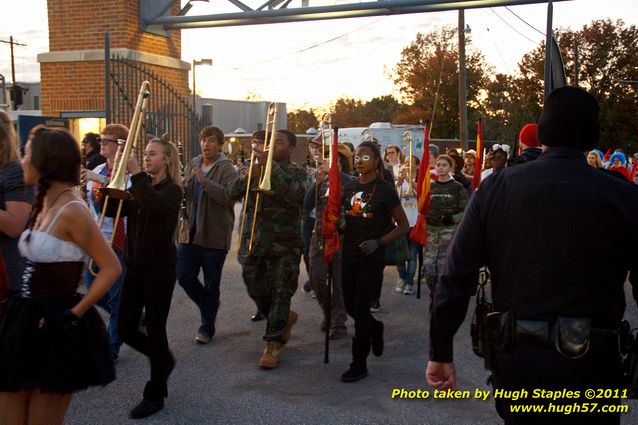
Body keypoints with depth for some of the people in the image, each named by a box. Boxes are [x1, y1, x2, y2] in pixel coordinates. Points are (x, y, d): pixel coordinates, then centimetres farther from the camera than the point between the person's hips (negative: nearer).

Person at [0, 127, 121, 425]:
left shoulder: (71, 210, -17)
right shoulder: (45, 204, 10)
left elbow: (112, 268, -18)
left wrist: (76, 313, -18)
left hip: (55, 328, -8)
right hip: (26, 319, 8)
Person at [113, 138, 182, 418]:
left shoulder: (172, 190, -8)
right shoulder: (139, 188, 12)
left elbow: (153, 204, -31)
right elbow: (113, 209, 1)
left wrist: (136, 174, -27)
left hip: (160, 268, -7)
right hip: (135, 266, 7)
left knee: (155, 330, 0)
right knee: (125, 329, 8)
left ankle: (155, 395, 15)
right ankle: (163, 360, 35)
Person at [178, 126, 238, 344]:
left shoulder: (226, 169, -9)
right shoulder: (192, 164, 11)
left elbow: (227, 196, -24)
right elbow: (182, 192, 20)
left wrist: (202, 178, -27)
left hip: (215, 235, -5)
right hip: (191, 232, 6)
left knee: (211, 285, 5)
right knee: (184, 276, 5)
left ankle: (207, 327, 20)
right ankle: (208, 305, 32)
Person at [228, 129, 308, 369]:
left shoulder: (297, 172, -2)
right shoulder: (256, 169, 11)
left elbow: (296, 194, -24)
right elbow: (233, 193, 1)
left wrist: (273, 168, -25)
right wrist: (250, 175, -16)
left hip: (285, 244, -5)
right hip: (258, 241, 5)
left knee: (280, 293, -3)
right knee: (256, 289, 11)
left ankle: (273, 345, 7)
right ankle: (285, 319, 36)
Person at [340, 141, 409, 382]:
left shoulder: (384, 189, -7)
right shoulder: (349, 187, 7)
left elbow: (403, 226, -6)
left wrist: (378, 242, -16)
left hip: (372, 256, -5)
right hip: (349, 254, 5)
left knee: (360, 307, -5)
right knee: (350, 306, 11)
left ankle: (359, 364, 8)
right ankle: (375, 328, 43)